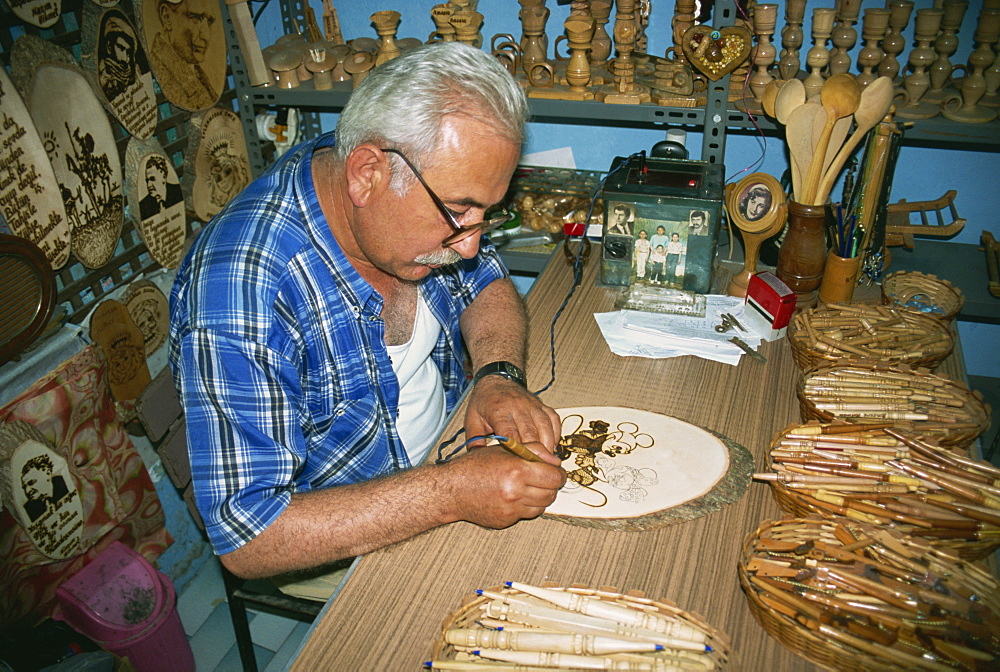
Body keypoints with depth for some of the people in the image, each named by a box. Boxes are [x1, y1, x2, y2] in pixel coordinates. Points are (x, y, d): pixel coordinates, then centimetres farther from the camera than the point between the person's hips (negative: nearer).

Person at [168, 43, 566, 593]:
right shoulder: (242, 297, -35)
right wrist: (452, 493, -38)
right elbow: (247, 537, -32)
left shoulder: (431, 192, -14)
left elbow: (487, 284, 3)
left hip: (448, 445, 7)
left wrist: (498, 376, -18)